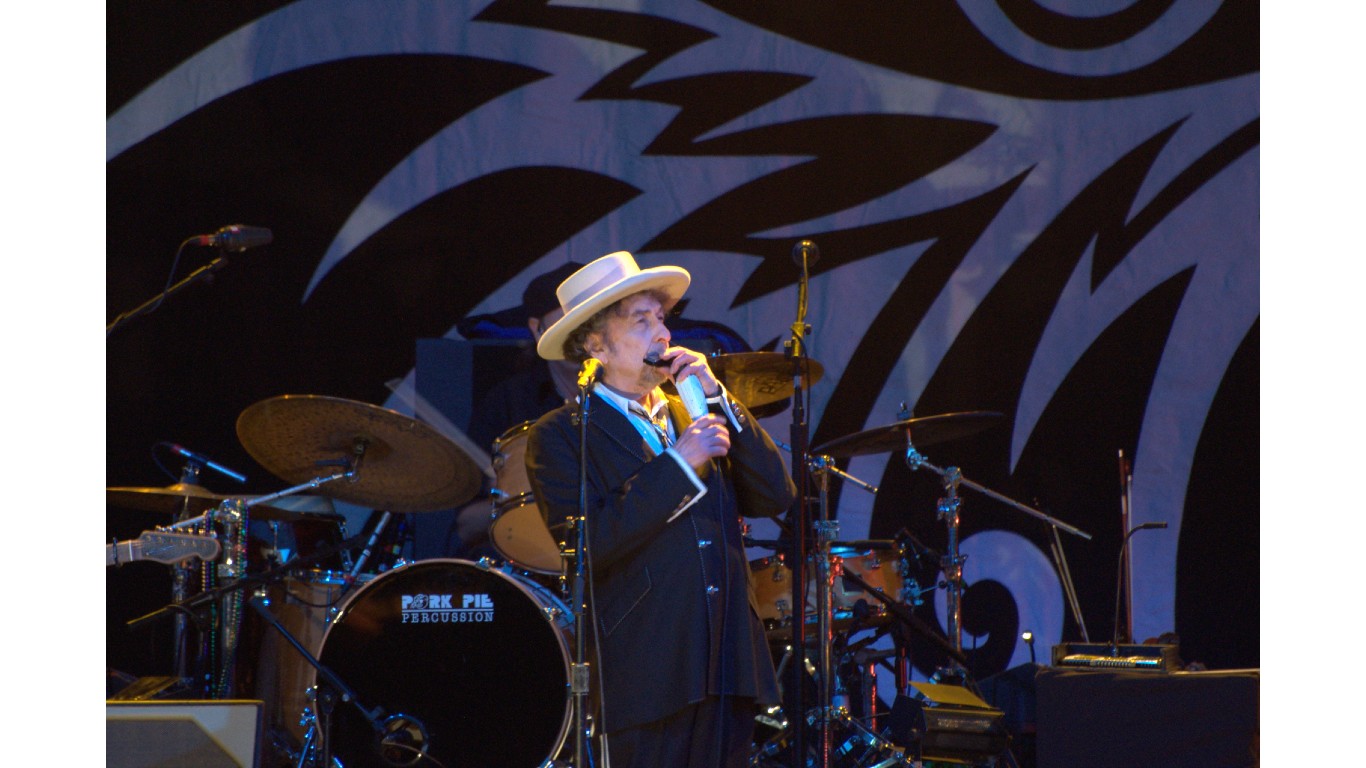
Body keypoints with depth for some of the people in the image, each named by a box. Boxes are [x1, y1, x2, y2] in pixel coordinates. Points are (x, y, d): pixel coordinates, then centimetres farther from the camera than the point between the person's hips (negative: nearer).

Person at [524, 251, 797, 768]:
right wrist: (678, 462, -13)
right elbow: (588, 548, -15)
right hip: (650, 678, -5)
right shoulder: (559, 436, -1)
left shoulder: (690, 415, 16)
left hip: (730, 668, 5)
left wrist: (716, 398, 0)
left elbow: (776, 497, 7)